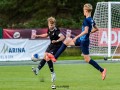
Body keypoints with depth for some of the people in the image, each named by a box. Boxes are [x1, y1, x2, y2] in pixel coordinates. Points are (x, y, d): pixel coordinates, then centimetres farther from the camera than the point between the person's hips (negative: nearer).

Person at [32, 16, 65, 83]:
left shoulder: (56, 30, -26)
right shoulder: (49, 29, -1)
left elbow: (63, 37, -38)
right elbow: (47, 35, 21)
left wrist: (57, 41, -50)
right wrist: (38, 36, 23)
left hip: (57, 46, -8)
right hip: (51, 45, 8)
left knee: (48, 58, -15)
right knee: (45, 57, 10)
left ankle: (53, 74, -5)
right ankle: (37, 69, 17)